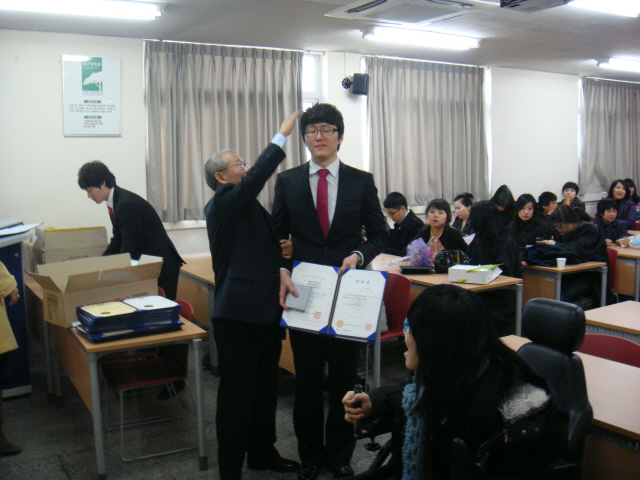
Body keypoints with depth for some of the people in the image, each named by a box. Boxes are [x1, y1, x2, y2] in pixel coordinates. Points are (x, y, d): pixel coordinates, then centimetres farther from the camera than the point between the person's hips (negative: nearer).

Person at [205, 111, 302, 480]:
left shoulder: (248, 206, 18)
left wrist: (282, 269, 2)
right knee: (237, 393, 1)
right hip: (240, 313, -9)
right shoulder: (224, 203, -10)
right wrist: (283, 135, -19)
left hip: (265, 310, 9)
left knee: (266, 387, 19)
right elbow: (257, 177, -26)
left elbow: (266, 250, 22)